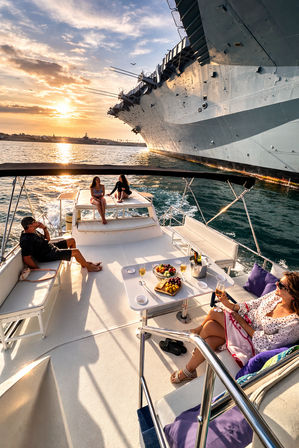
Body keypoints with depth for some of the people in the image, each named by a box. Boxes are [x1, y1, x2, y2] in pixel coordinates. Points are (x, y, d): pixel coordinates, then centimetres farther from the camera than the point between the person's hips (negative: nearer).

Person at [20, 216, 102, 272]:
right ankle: (89, 267, 5)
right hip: (48, 255, -11)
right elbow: (26, 258, -29)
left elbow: (47, 239, 15)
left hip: (51, 246, 11)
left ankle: (82, 262, 25)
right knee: (76, 251, -18)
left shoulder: (33, 231, 5)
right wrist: (38, 269, -23)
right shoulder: (26, 240, -25)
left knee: (71, 240, 18)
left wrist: (44, 228, -1)